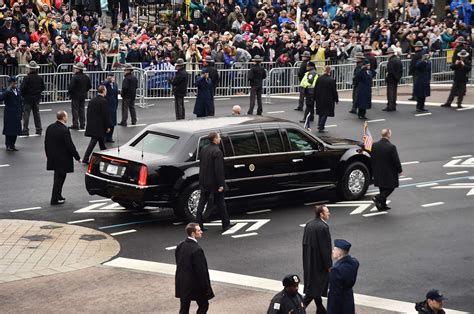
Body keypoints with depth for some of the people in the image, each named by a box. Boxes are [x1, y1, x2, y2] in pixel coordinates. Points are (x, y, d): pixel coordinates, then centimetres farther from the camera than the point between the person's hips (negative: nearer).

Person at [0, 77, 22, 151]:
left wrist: (21, 112, 13)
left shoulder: (18, 91, 9)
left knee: (16, 130, 9)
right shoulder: (7, 92, -10)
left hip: (17, 114, 6)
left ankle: (12, 145, 20)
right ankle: (8, 145, 10)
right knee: (9, 129, 0)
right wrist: (8, 90, -31)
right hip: (9, 114, -6)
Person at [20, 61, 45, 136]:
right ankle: (39, 129, 16)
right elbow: (43, 88, 4)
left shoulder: (27, 78, -17)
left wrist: (22, 95, 2)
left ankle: (25, 130, -3)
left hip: (28, 98, -5)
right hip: (37, 98, 5)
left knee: (26, 114, 1)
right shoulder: (40, 78, -2)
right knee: (36, 113, 14)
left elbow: (22, 88, -17)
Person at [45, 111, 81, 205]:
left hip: (53, 157, 7)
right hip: (62, 159, -7)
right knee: (60, 178, 3)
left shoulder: (50, 128, 1)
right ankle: (55, 199, 6)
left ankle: (58, 196, 30)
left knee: (58, 177, 21)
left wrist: (48, 154, 23)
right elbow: (70, 146, -19)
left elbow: (46, 142, 10)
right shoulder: (64, 130, -22)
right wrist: (77, 157, -9)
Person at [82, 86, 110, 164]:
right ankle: (85, 158, -3)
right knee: (93, 141, -1)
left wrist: (89, 124, 20)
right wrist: (107, 126, -8)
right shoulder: (103, 101, -15)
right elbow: (106, 115, -15)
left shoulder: (92, 101, 7)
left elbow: (88, 113, 12)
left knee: (101, 140, 20)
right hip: (99, 126, -7)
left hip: (92, 124, 7)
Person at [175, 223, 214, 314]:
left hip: (182, 283, 7)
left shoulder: (180, 246, 0)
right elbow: (201, 270, -21)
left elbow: (178, 263, 9)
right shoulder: (197, 249, -24)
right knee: (203, 306, 12)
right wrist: (206, 288, -12)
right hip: (195, 285, -7)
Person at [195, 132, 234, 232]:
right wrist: (221, 184, -18)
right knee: (220, 203, 6)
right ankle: (226, 224, 16)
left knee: (202, 203, 8)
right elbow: (219, 170, -21)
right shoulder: (217, 152, -18)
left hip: (204, 182, 7)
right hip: (214, 182, -7)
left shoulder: (203, 150, 6)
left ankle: (199, 225, 7)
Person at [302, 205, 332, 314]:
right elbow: (325, 248, -20)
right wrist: (329, 265, -13)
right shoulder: (323, 227, -20)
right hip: (319, 263, -9)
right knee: (316, 286, -2)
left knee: (313, 285, 16)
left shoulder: (309, 225, 6)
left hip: (309, 261, 9)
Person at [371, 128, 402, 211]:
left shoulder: (374, 145, -3)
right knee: (390, 188, 7)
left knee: (383, 189, 18)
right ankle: (378, 198, -11)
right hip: (389, 173, -6)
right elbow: (396, 161, -14)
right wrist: (400, 170, 1)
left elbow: (372, 159, 6)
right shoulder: (391, 147, -20)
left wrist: (374, 170, 17)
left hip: (378, 173, 6)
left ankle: (383, 205, 22)